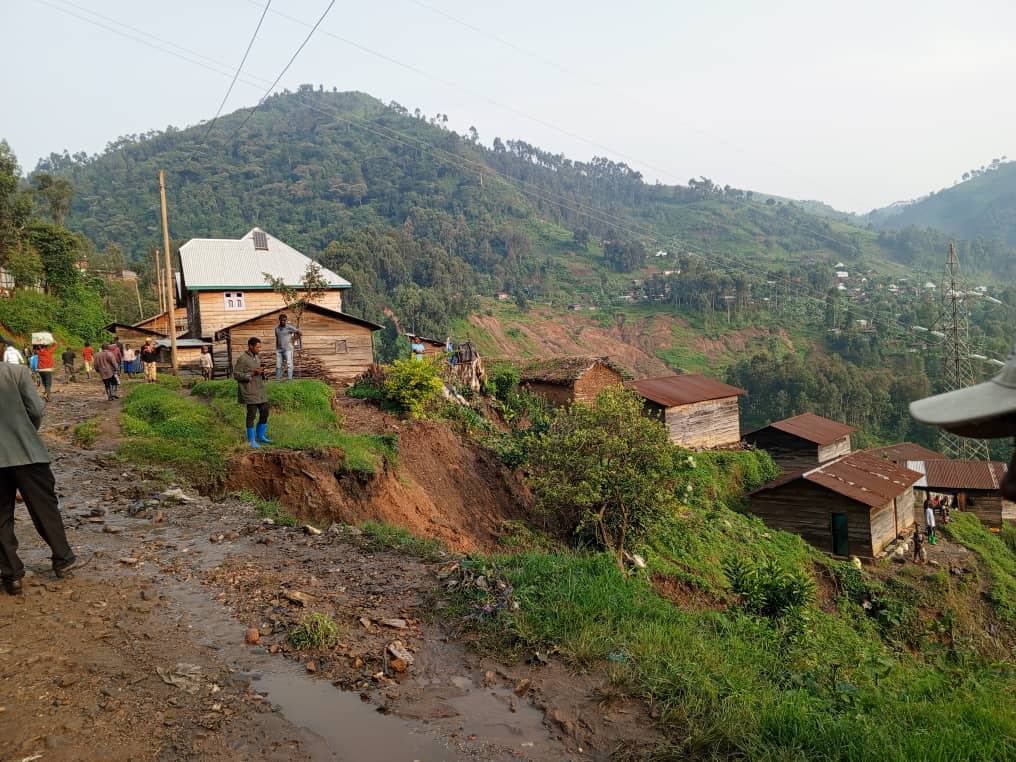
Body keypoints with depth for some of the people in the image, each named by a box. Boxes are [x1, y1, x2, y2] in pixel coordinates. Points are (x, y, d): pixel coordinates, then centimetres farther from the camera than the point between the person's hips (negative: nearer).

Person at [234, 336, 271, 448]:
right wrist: (252, 374, -20)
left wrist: (261, 373, 2)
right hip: (249, 391, -7)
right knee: (251, 414, -2)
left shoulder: (257, 357, 12)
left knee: (264, 412, 8)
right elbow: (236, 375, -12)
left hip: (260, 389, 8)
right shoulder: (242, 359, -11)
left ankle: (260, 436, 23)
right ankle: (251, 440, 8)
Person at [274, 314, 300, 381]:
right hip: (279, 350, 5)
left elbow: (299, 333, 0)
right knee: (278, 365, 4)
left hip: (288, 349, -5)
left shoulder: (289, 328, -6)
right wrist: (276, 349, 17)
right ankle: (277, 380, 8)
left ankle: (289, 380, -8)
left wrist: (293, 339, 0)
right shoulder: (276, 328, 11)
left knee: (289, 364, -8)